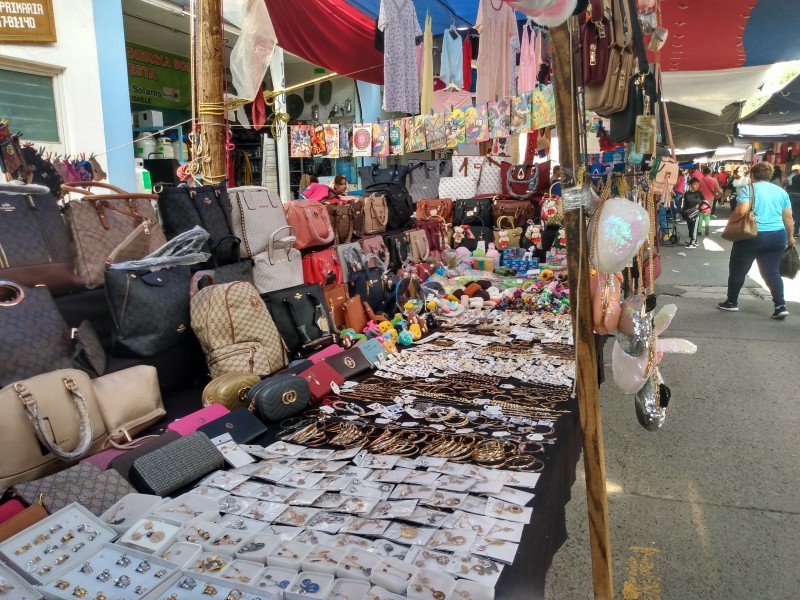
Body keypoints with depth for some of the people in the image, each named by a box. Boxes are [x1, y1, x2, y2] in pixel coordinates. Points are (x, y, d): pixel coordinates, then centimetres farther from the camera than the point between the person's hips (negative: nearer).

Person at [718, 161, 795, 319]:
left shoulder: (748, 189, -5)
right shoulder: (781, 191, 10)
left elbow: (741, 211, -19)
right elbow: (788, 217, 11)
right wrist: (790, 237, 22)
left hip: (752, 236, -5)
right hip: (777, 236, 5)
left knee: (738, 270, 11)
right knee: (772, 271, 9)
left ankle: (731, 302, 19)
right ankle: (780, 306, 0)